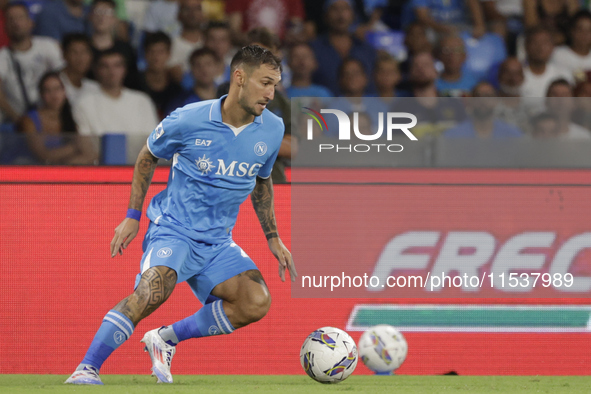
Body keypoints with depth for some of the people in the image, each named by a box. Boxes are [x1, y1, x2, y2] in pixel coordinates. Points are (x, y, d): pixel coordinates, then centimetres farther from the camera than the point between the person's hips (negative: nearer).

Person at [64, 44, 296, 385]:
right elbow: (147, 156, 5)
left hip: (218, 241, 5)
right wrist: (133, 216, 5)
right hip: (173, 229, -5)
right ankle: (87, 369, -25)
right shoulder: (188, 121, -13)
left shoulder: (272, 130, 0)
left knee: (257, 302, -18)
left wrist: (273, 237, 16)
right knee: (153, 290, -33)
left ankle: (166, 338, -1)